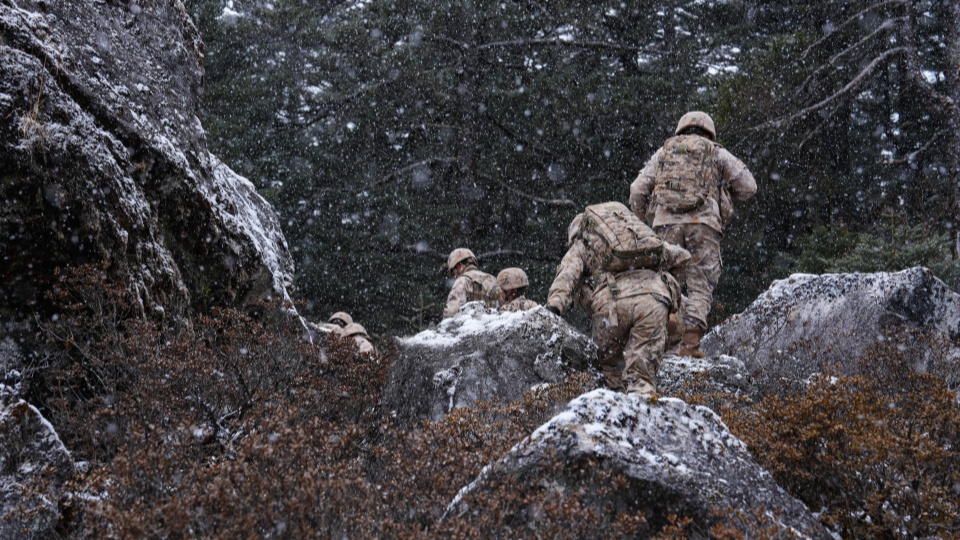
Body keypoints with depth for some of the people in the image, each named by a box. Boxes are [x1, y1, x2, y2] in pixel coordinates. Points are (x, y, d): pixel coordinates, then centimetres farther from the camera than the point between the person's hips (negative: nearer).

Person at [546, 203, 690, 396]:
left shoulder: (581, 245, 27)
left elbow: (567, 276, 7)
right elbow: (681, 256, 35)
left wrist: (554, 308, -5)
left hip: (613, 301, -2)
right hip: (653, 298, 2)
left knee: (612, 362, 20)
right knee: (642, 370, 1)